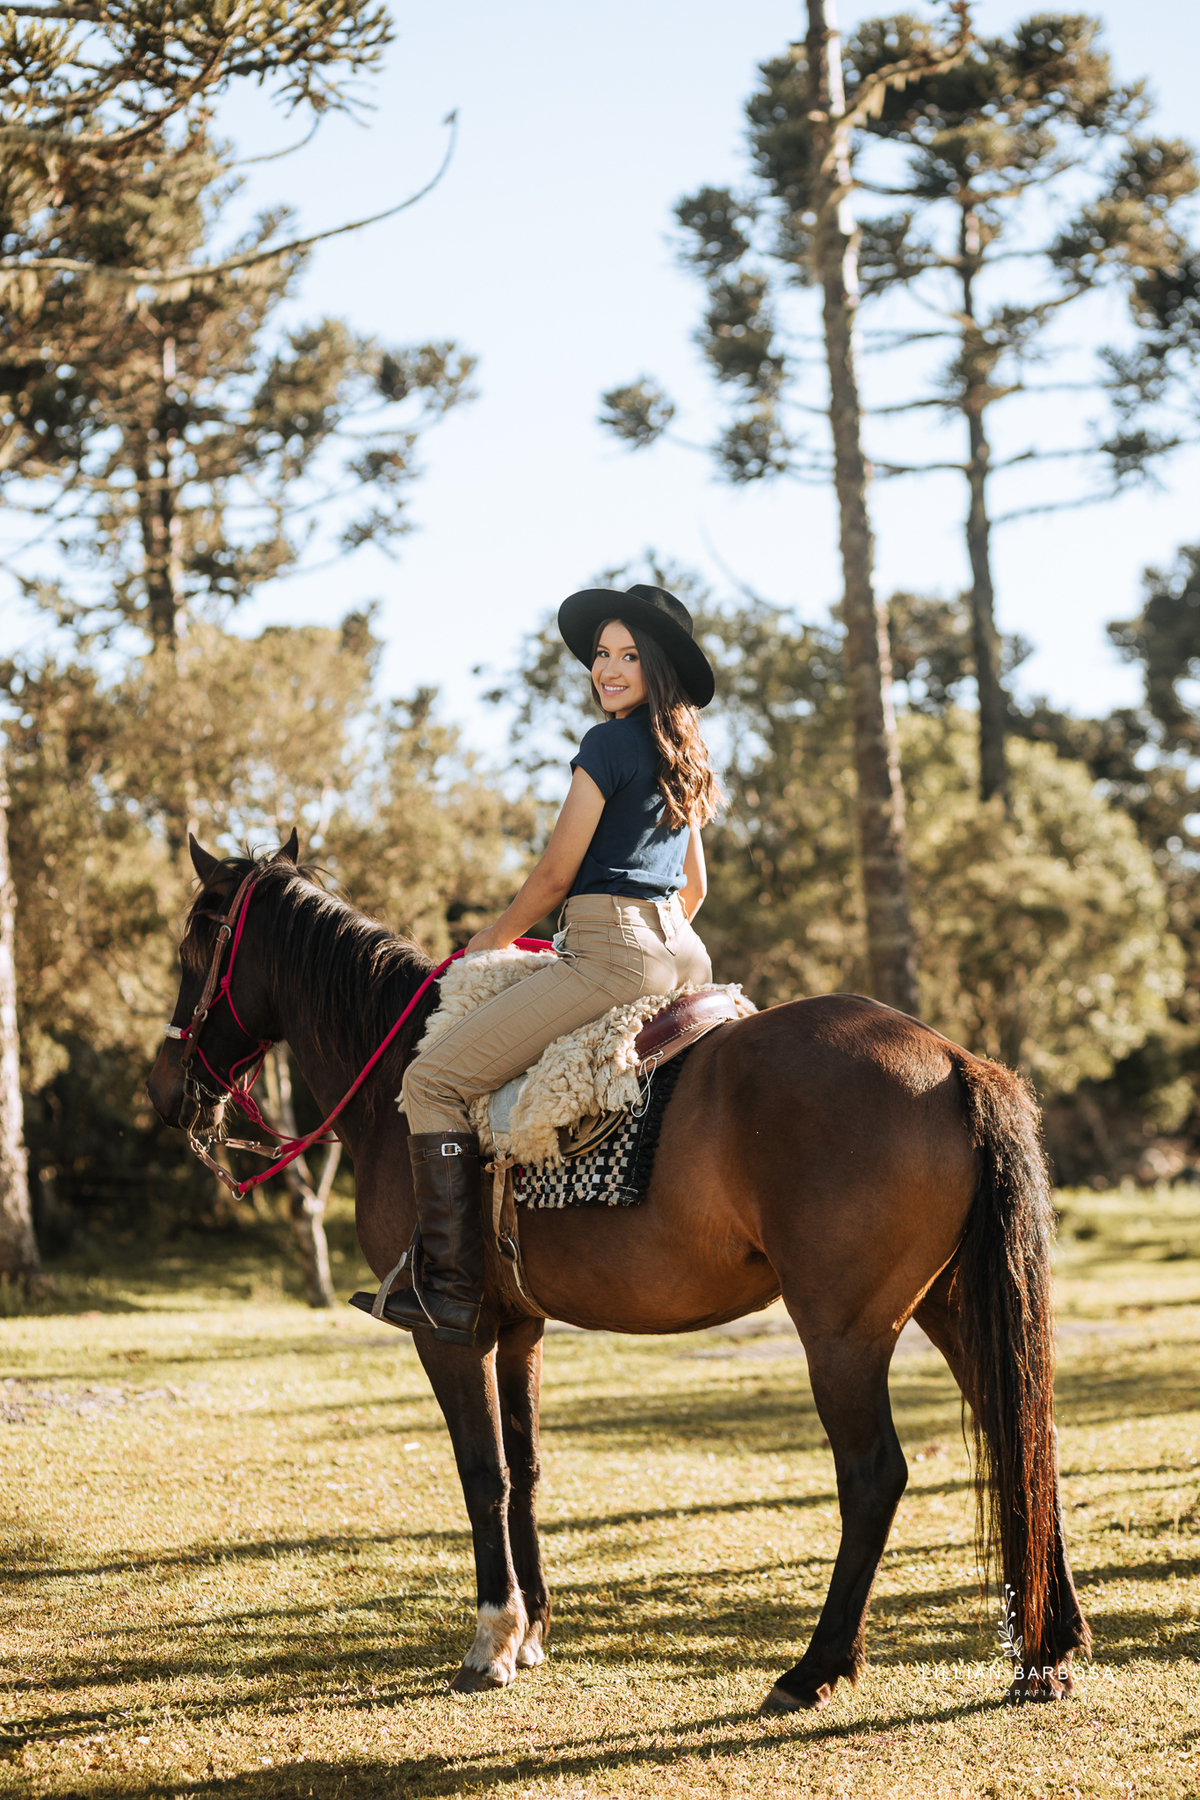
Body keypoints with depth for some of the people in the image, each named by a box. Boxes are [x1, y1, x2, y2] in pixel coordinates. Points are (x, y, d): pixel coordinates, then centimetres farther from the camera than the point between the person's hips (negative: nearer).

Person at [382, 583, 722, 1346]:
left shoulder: (609, 744, -9)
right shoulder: (682, 754, 18)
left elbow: (555, 877, -7)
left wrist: (496, 937, 9)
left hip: (611, 953, -10)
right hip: (684, 954, 10)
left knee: (432, 1079, -10)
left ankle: (452, 1291, -17)